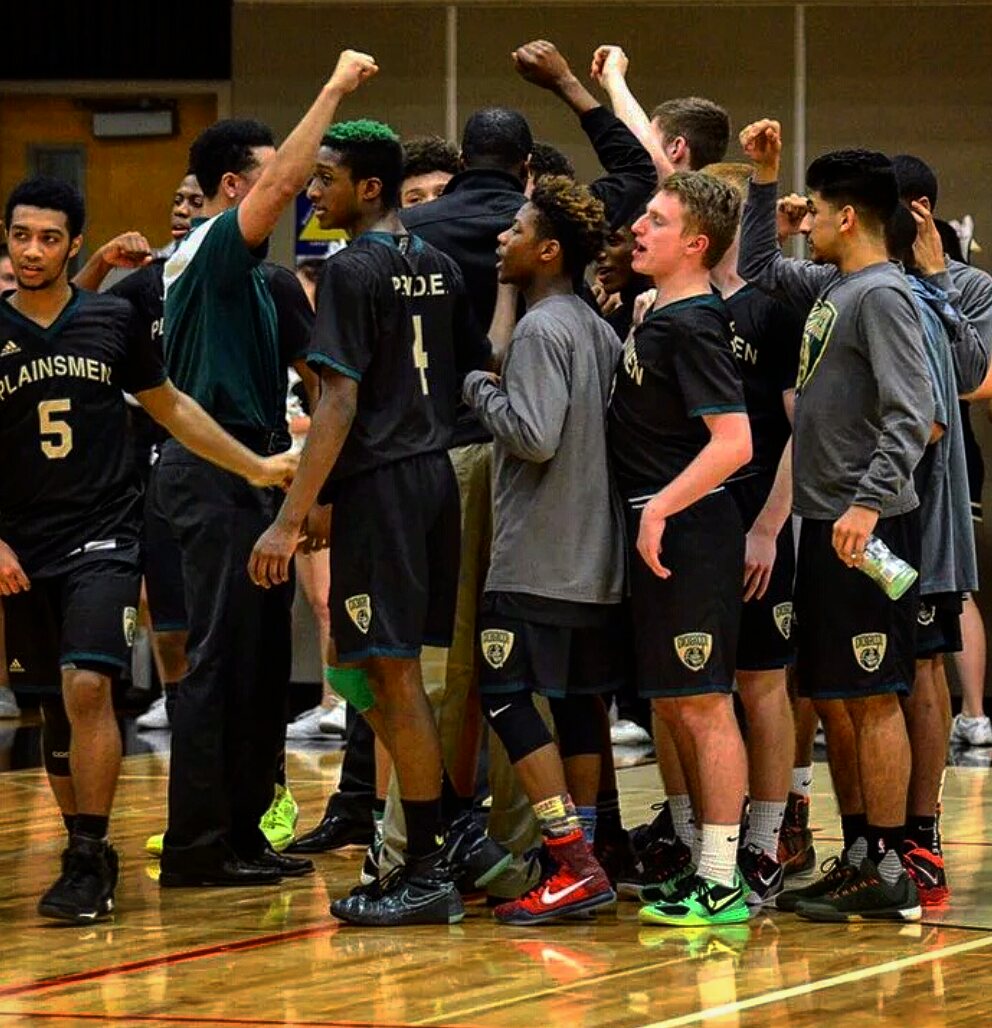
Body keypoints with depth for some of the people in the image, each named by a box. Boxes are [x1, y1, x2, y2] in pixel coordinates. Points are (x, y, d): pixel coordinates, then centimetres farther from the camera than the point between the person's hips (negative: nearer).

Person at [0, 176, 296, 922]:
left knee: (87, 688, -17)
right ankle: (86, 850, 21)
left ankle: (87, 863, -14)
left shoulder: (112, 321, 3)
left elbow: (170, 407, 16)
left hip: (103, 535, -1)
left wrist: (256, 467, 16)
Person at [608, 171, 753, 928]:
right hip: (664, 534, 10)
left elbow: (734, 441, -23)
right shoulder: (659, 319, 13)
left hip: (690, 533, -10)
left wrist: (660, 508, -24)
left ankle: (722, 884, -4)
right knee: (672, 703, 14)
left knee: (703, 705, -7)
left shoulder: (692, 326, -15)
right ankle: (707, 863, 22)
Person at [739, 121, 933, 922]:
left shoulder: (882, 296, -13)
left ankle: (889, 873, -5)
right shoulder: (829, 287, 14)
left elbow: (912, 416, -21)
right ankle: (858, 857, 19)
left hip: (869, 531, -9)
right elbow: (758, 268, 32)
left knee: (871, 698, -7)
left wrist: (870, 501, -31)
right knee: (832, 699, 12)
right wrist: (763, 179, 22)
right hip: (826, 525, 9)